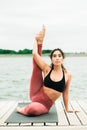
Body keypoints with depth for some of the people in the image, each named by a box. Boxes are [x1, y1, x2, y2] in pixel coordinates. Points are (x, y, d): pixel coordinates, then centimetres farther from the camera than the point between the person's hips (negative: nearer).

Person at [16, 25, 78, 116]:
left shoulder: (67, 75, -6)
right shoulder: (47, 69, -6)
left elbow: (65, 93, 5)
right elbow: (35, 54, -12)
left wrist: (67, 109, 12)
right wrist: (36, 40, 2)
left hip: (45, 105, -1)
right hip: (36, 96, 1)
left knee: (33, 109, -32)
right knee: (37, 67, 0)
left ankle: (24, 110, -2)